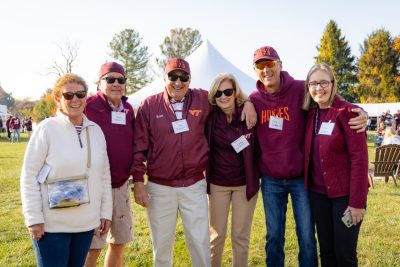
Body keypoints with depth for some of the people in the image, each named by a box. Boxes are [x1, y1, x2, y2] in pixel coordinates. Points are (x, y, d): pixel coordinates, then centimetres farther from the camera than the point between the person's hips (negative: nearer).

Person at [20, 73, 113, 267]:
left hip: (87, 222, 5)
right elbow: (29, 175, -9)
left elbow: (104, 174, 9)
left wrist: (105, 212, 7)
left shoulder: (96, 130, 4)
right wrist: (33, 218, -12)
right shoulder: (47, 129, -9)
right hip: (51, 224, -4)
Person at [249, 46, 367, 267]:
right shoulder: (254, 99, 0)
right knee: (274, 237, 14)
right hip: (270, 181, 2)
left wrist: (360, 112, -20)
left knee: (307, 237, 7)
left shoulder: (301, 90, -9)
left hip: (301, 178, -2)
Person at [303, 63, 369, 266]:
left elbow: (359, 158, -15)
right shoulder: (310, 114, 7)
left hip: (344, 194, -5)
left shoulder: (347, 112, -12)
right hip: (318, 193, 5)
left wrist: (357, 202, -18)